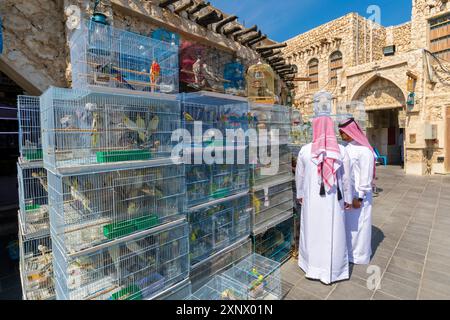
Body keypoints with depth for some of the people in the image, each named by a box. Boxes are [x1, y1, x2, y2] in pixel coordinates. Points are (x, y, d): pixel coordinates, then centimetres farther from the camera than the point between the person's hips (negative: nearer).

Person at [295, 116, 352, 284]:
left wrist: (300, 194, 14)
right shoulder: (341, 151, -10)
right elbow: (346, 178, -3)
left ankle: (313, 267, 31)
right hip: (334, 200, 0)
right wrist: (348, 199, 10)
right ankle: (332, 270, 30)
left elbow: (299, 175, -1)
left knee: (312, 231, 17)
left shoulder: (305, 150, -11)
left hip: (312, 199, 0)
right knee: (333, 234, 15)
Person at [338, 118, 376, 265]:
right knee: (349, 223, 18)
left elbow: (366, 176, -18)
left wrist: (359, 197, -18)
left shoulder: (364, 150, -18)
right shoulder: (348, 148, 6)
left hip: (359, 195, -7)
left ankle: (359, 255, 26)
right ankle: (350, 249, 35)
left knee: (358, 224, 8)